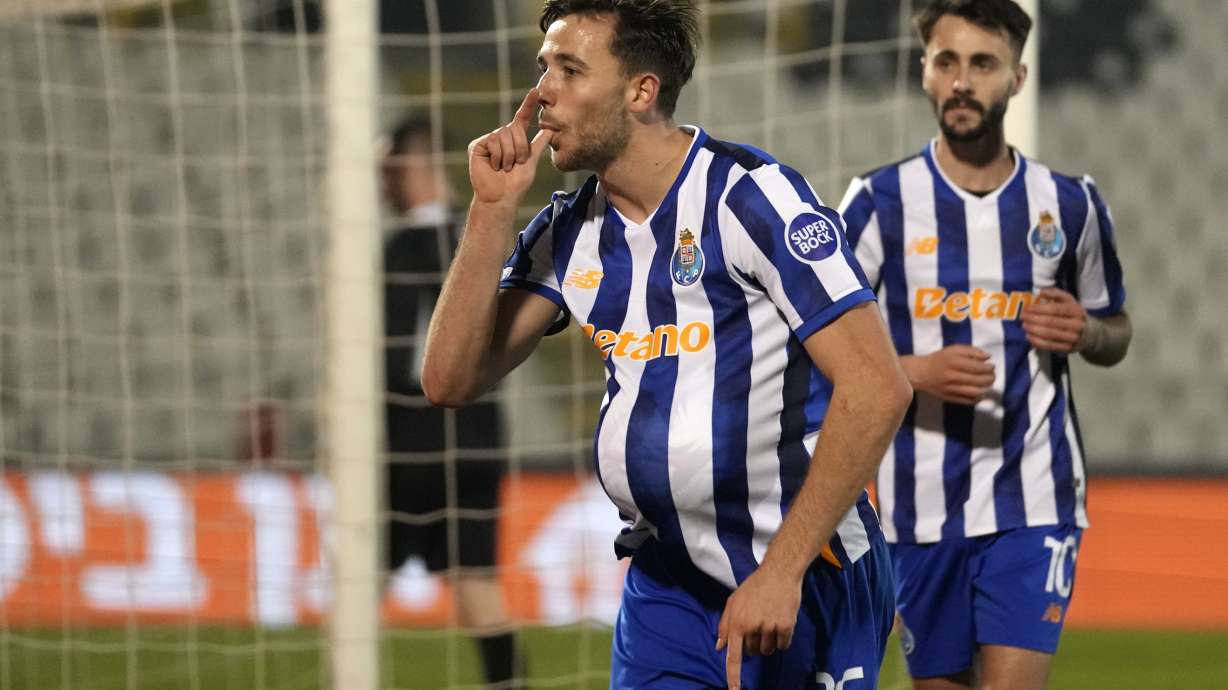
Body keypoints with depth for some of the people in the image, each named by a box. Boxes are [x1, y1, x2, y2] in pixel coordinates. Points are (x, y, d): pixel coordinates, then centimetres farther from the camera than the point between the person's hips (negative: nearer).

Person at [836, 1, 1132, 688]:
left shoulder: (1070, 205, 5)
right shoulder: (881, 202, -1)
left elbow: (1115, 333, 18)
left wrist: (1086, 333, -6)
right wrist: (915, 372, -16)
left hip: (1033, 499, 0)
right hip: (923, 503, 0)